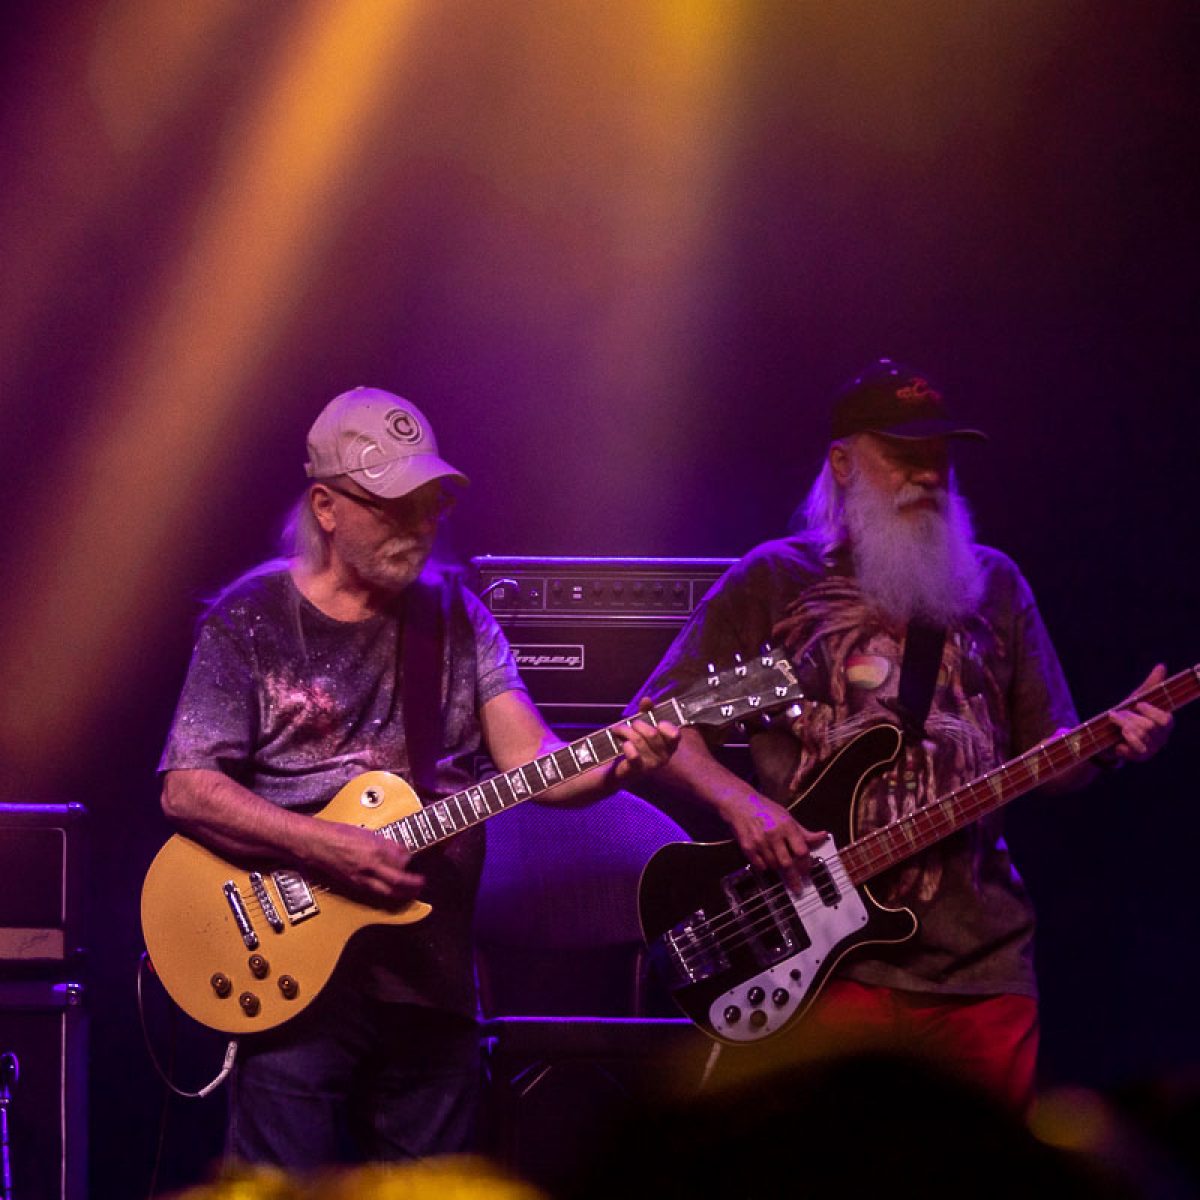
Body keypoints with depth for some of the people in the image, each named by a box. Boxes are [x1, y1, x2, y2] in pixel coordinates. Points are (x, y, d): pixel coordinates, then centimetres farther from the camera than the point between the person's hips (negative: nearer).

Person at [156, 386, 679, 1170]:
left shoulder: (455, 614, 9)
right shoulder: (251, 620, -3)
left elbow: (530, 760, 1)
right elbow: (186, 788, -9)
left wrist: (614, 767, -21)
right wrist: (328, 848, -21)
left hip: (433, 981, 4)